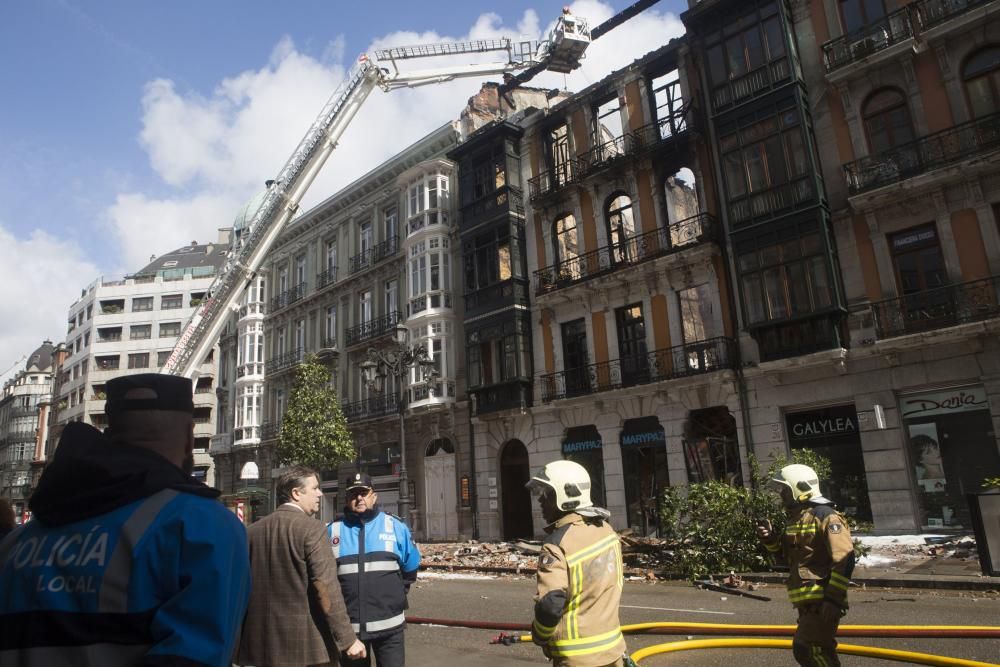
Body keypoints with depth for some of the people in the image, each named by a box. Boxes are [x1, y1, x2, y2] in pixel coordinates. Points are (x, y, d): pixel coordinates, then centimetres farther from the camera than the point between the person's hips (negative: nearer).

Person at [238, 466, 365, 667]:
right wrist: (348, 638, -14)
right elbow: (326, 588, -18)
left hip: (264, 641, 6)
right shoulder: (311, 528, -13)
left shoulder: (254, 531, 6)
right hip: (307, 642, -6)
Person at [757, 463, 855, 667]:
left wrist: (834, 598, -25)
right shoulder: (797, 517, 15)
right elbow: (788, 553, 26)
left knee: (808, 650, -13)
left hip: (822, 602, -10)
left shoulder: (825, 516, -14)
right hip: (808, 602, 10)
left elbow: (844, 559, -22)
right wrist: (770, 539, 6)